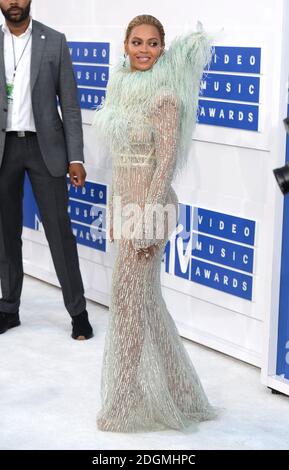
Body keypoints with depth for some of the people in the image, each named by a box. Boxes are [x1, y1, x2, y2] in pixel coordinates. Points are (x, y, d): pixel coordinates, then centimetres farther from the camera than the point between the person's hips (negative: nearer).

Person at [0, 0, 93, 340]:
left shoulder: (54, 41, 0)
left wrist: (75, 158, -6)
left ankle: (77, 310, 10)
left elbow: (69, 104, -1)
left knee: (59, 231, 0)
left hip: (44, 146, -2)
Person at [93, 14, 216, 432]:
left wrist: (148, 217, -20)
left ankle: (126, 404, 14)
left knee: (129, 299, 0)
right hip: (126, 204, 8)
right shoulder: (123, 87, 11)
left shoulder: (165, 95, -14)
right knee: (145, 298, 15)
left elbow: (167, 160, -18)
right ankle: (172, 389, 29)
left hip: (149, 206, -8)